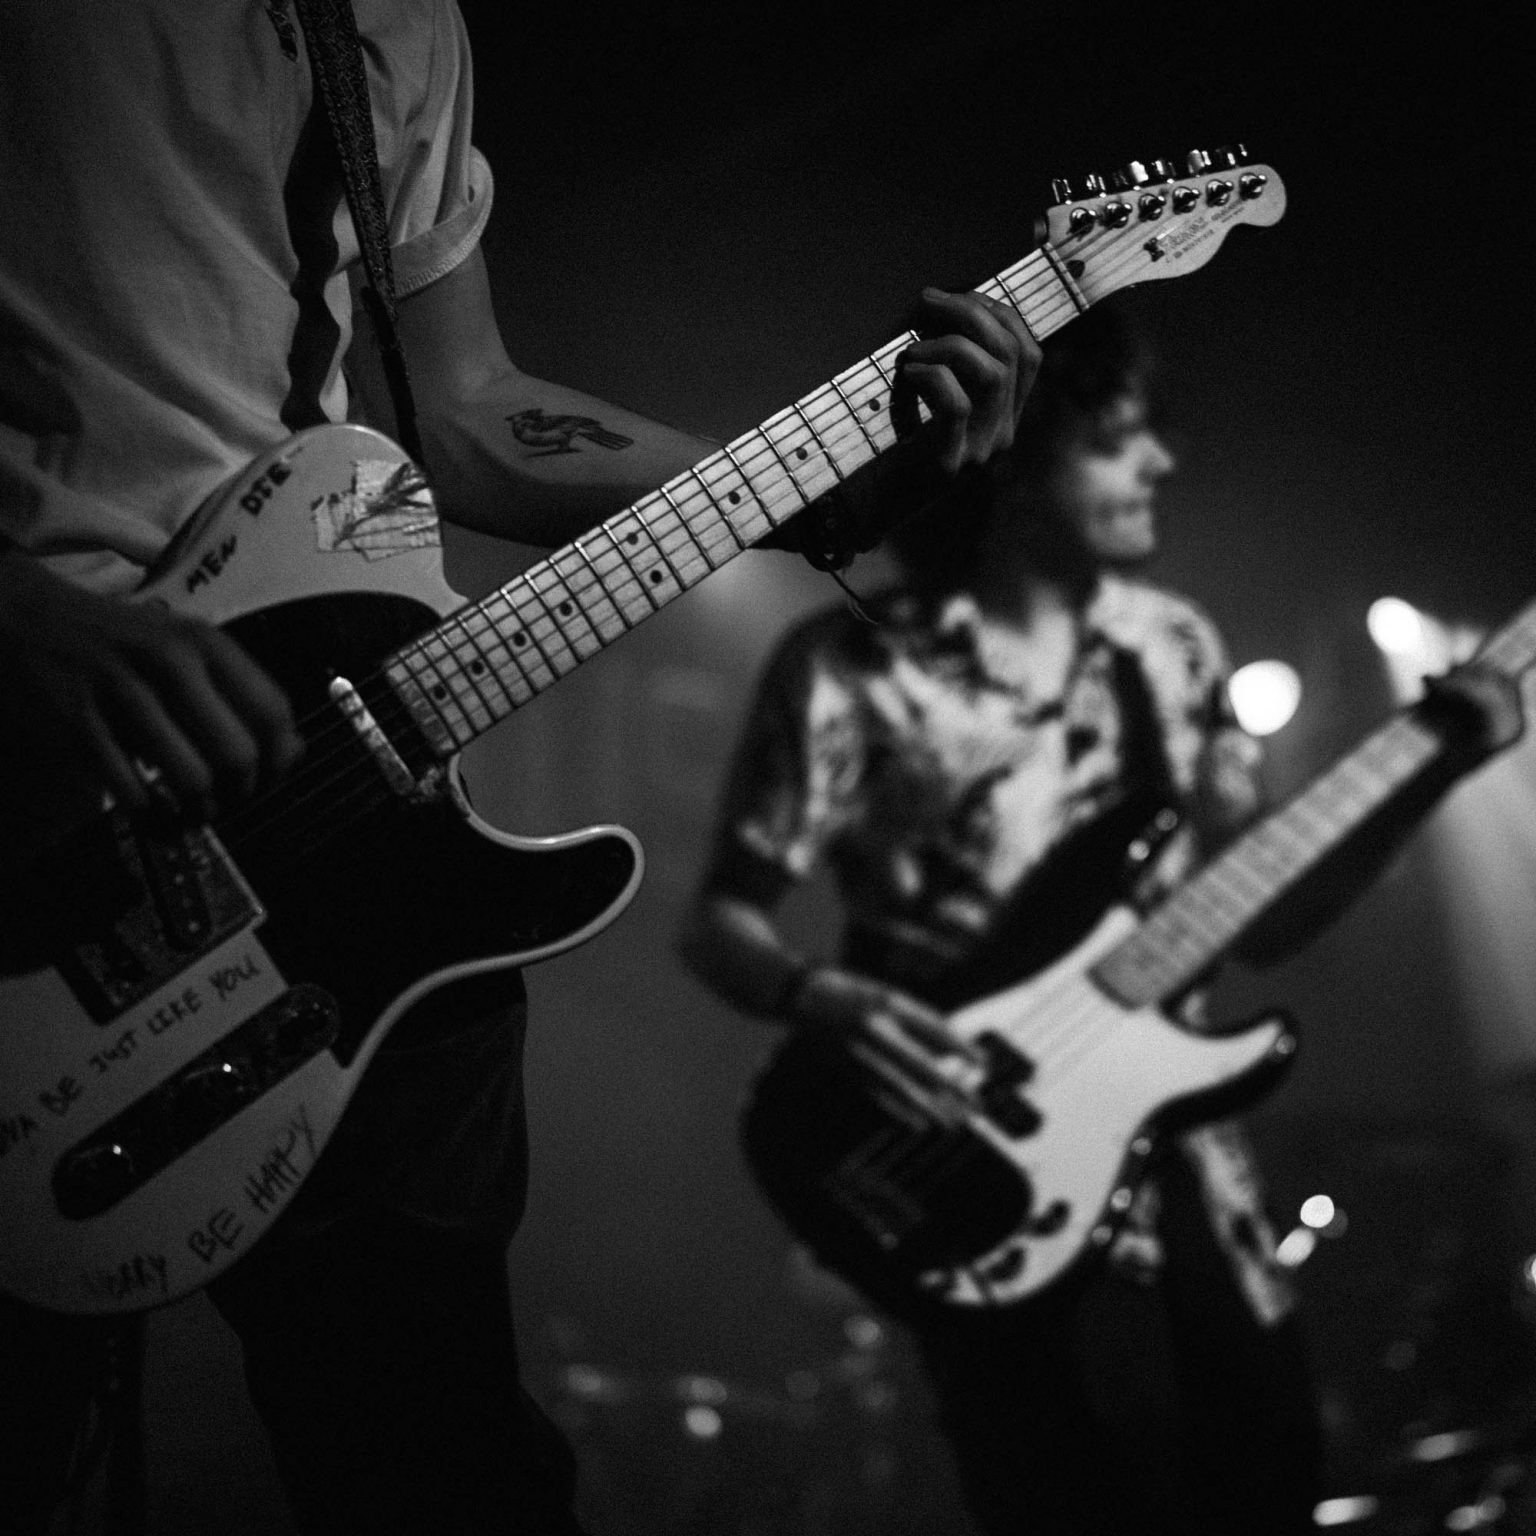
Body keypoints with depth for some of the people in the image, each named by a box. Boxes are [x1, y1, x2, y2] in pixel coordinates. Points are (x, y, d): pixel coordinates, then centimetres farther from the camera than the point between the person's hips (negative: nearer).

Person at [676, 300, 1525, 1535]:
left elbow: (1259, 916, 10)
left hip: (1194, 1186, 5)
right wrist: (830, 1003, -24)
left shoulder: (1171, 646, 7)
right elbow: (719, 924, -4)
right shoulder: (852, 670, -9)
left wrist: (1428, 772, -1)